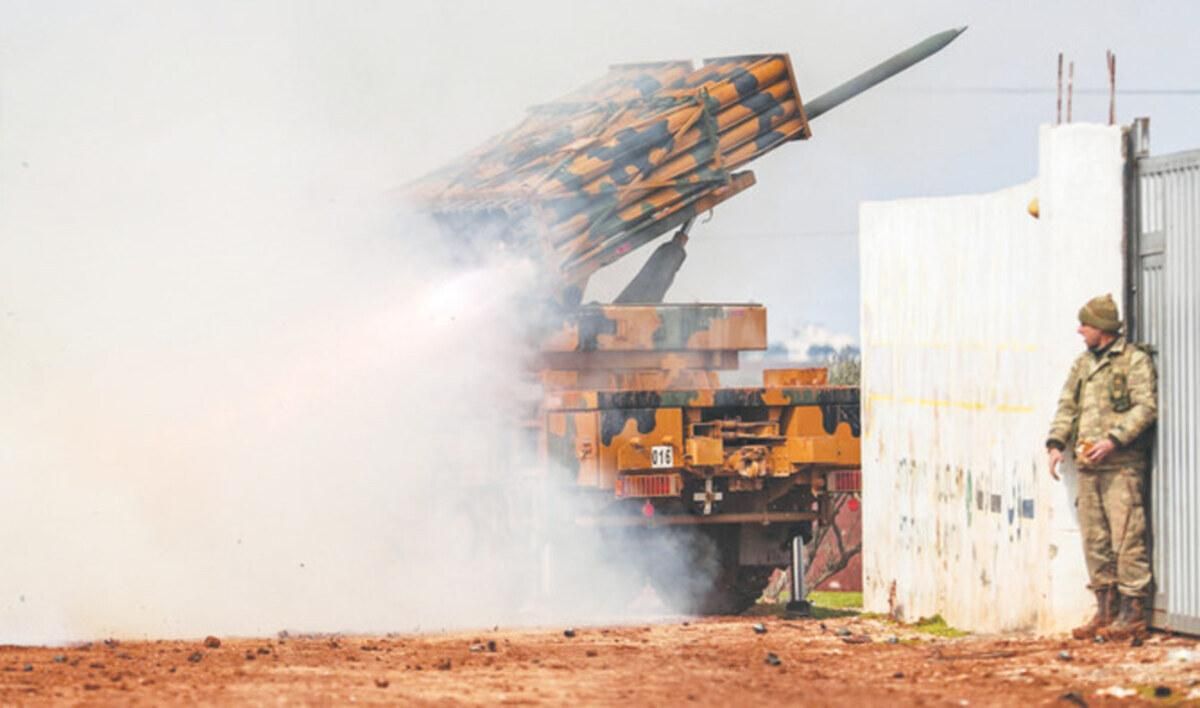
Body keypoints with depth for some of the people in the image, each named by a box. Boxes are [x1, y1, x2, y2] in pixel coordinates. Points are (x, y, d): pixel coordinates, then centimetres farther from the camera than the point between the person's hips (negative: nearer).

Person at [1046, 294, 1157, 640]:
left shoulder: (1135, 361, -3)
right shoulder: (1082, 364, 19)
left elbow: (1146, 407, -11)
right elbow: (1067, 405, 19)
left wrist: (1114, 439, -20)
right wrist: (1056, 442, 3)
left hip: (1122, 464, -7)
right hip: (1088, 464, 7)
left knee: (1126, 537, -10)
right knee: (1095, 540, 7)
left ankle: (1132, 613, -8)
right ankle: (1106, 610, 13)